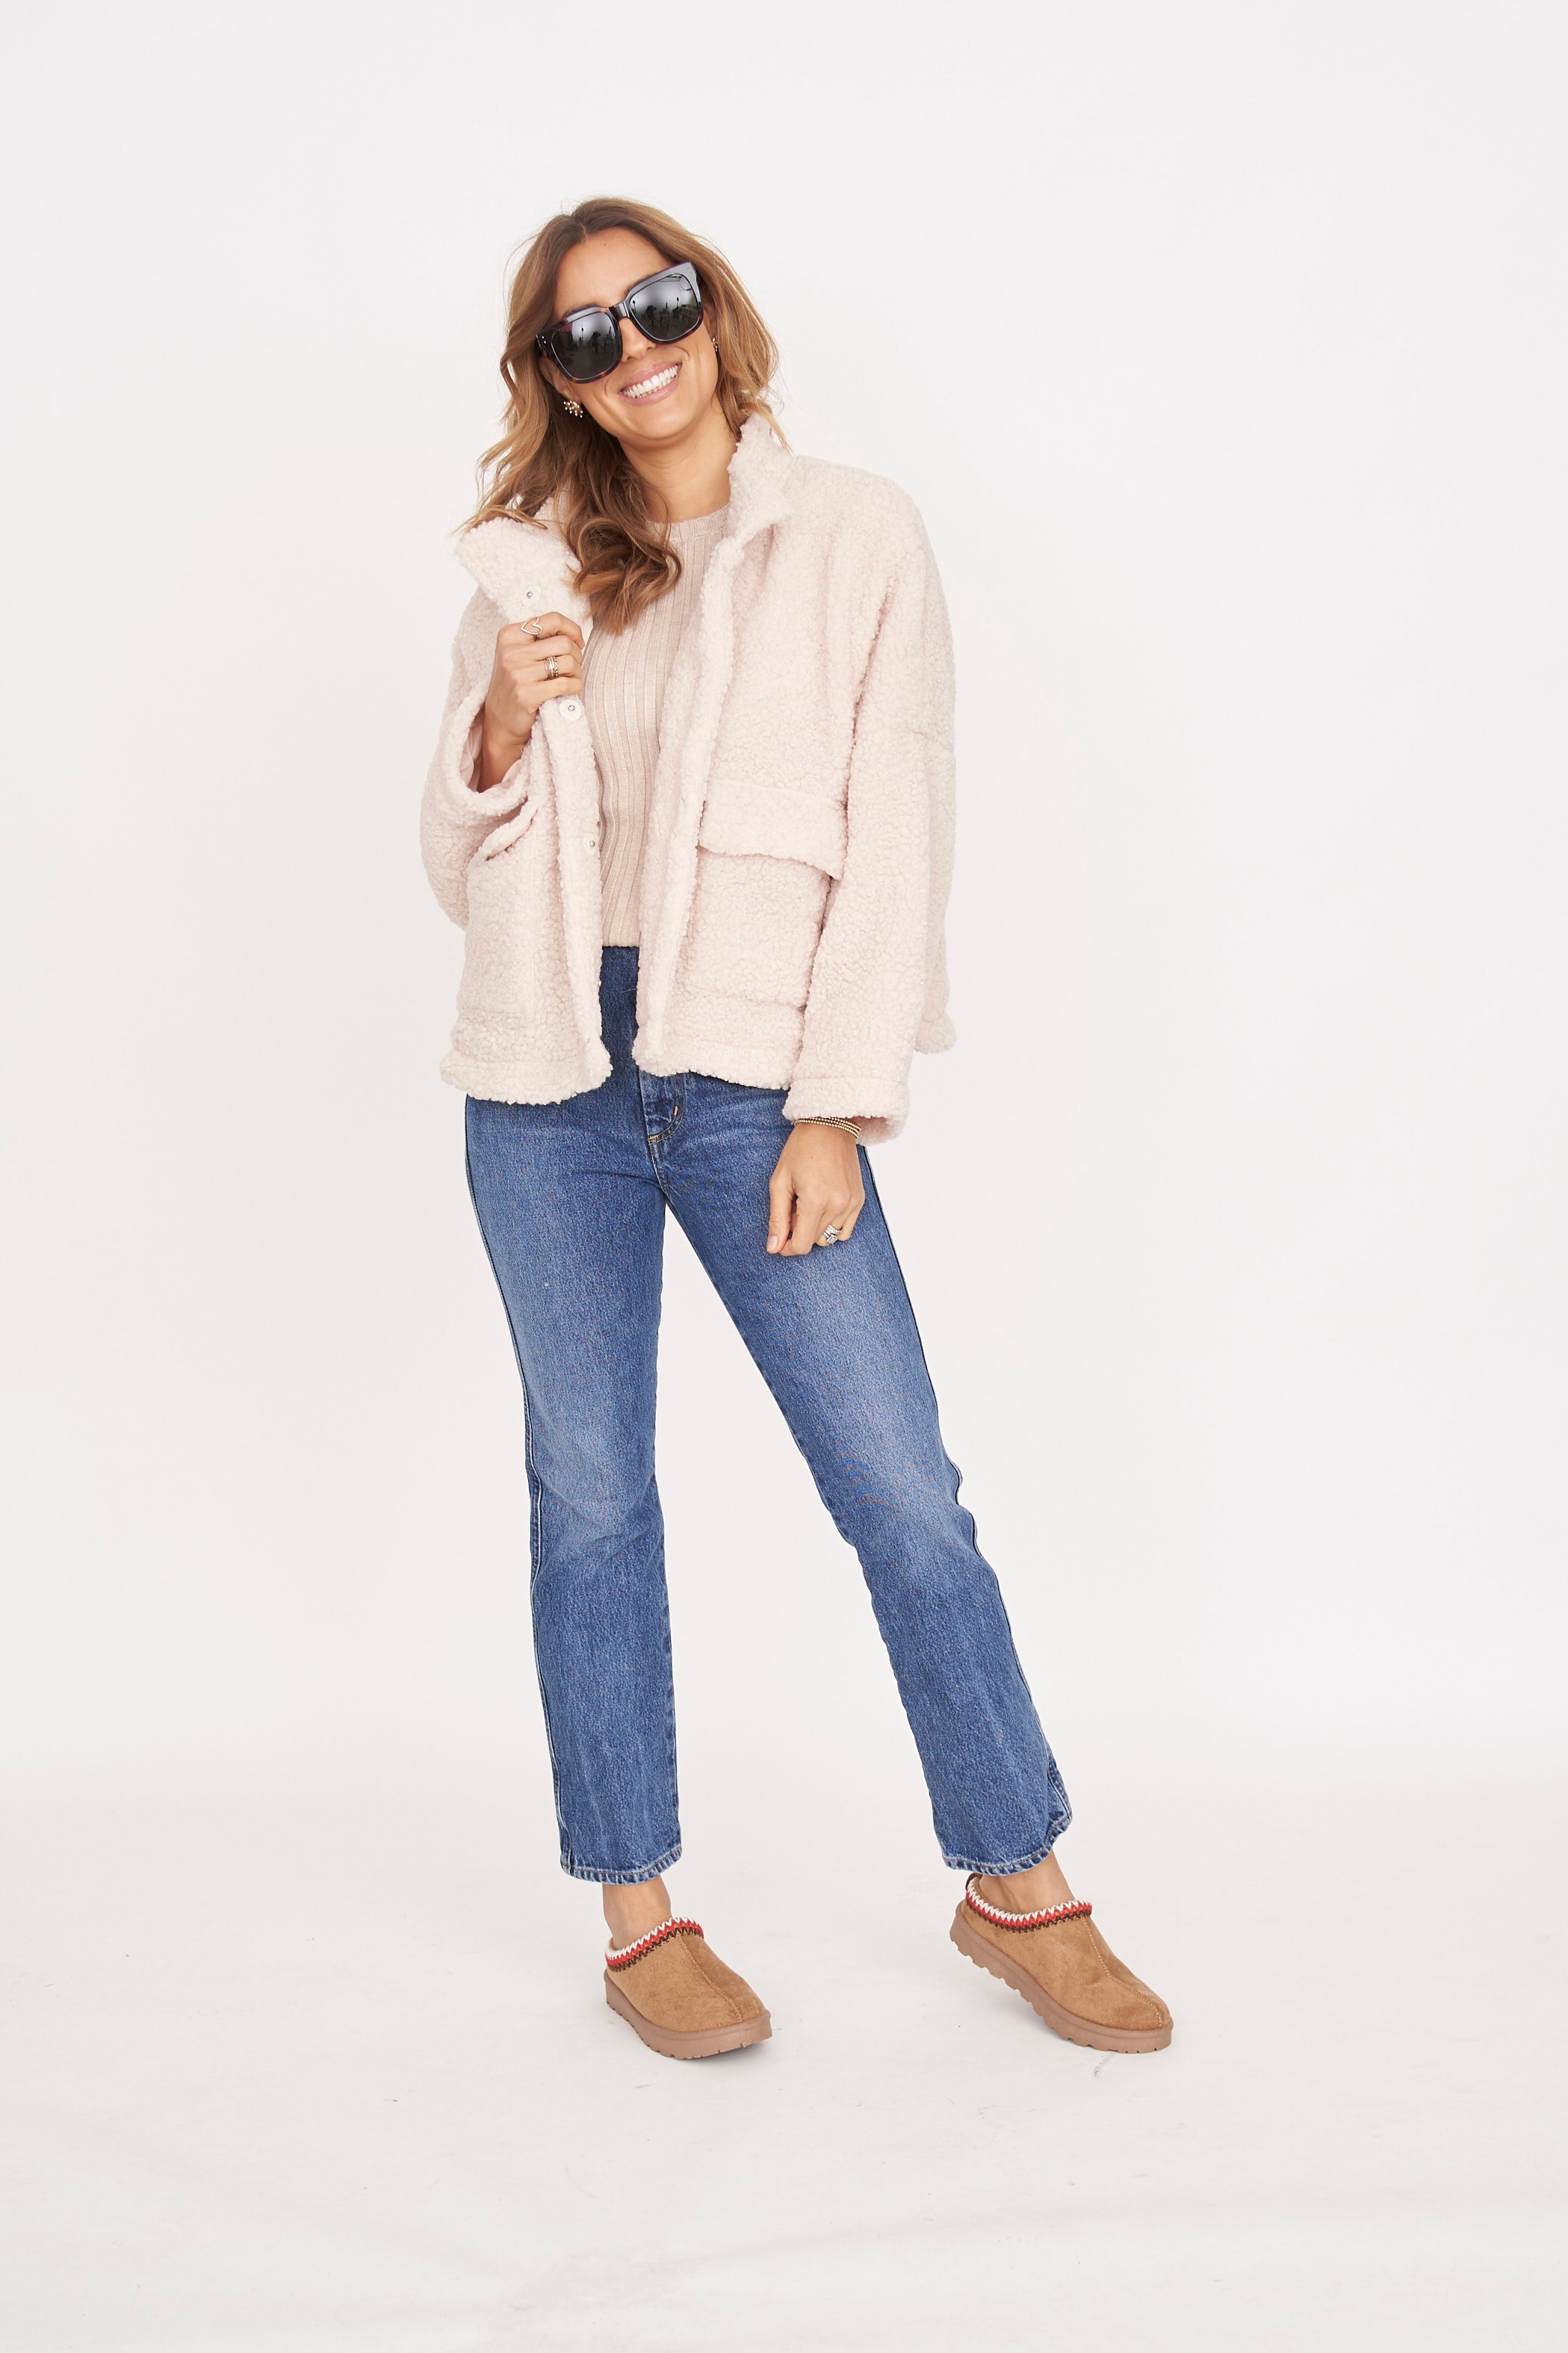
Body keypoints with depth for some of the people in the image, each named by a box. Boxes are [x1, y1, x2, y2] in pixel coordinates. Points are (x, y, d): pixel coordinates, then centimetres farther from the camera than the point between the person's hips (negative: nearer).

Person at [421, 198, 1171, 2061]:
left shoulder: (855, 537, 3)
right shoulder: (530, 574, 10)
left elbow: (894, 836, -3)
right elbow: (457, 869, 13)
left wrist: (835, 1112, -9)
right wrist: (502, 730, -8)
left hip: (751, 1072, -2)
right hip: (550, 1079, 3)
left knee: (903, 1488, -3)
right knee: (589, 1494, 6)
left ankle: (1017, 1885, 15)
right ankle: (637, 1918, 19)